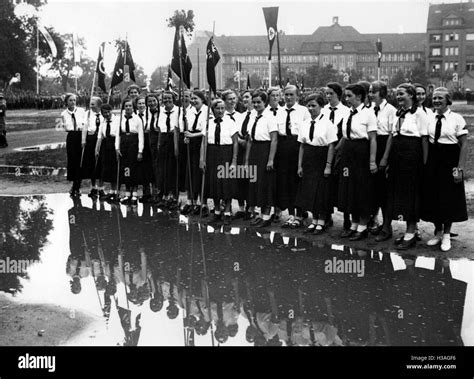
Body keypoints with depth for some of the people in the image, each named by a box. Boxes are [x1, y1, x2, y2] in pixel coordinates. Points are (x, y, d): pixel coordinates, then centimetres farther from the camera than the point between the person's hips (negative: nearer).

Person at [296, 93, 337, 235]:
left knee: (322, 191, 0)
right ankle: (314, 220, 20)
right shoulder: (305, 125, 7)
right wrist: (300, 165, 6)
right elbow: (302, 146, 9)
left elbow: (331, 146, -10)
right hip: (308, 160, 5)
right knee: (309, 191, 8)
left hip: (321, 159, -5)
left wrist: (328, 165, -14)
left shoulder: (327, 123, -8)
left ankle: (321, 221, 13)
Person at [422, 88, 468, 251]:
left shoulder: (457, 118, -7)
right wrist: (425, 163, 1)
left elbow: (464, 145, -7)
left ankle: (446, 235, 19)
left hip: (450, 159, -4)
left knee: (449, 199, 4)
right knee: (432, 197, 8)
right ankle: (438, 232, 25)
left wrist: (460, 168, -12)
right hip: (432, 160, 4)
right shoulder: (429, 118, 4)